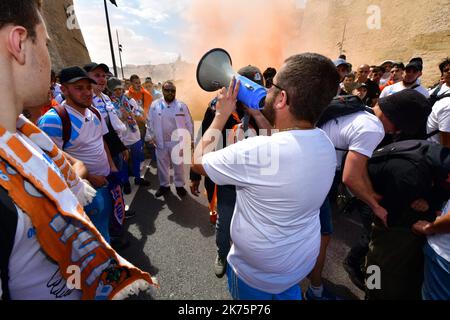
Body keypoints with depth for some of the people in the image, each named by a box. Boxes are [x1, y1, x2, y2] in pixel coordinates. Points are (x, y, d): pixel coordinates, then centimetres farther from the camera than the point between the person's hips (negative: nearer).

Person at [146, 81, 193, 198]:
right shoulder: (155, 105, -1)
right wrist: (150, 136, 2)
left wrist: (190, 139, -3)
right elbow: (150, 122, 6)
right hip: (160, 142, 2)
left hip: (177, 142, -1)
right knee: (162, 165, 14)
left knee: (178, 165, 12)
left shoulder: (182, 106, -5)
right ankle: (164, 185, 33)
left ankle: (179, 185, 31)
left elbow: (189, 123, -2)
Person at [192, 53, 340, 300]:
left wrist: (221, 115, -13)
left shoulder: (255, 151, -38)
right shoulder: (325, 143, -13)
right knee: (288, 293, 34)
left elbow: (198, 160, -21)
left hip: (258, 273, -5)